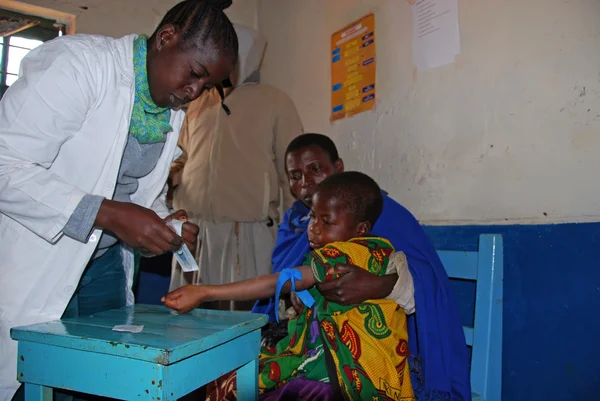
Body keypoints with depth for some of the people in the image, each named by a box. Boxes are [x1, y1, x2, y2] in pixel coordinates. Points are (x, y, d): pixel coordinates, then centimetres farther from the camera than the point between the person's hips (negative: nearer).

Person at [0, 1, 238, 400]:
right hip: (34, 259, -6)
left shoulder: (174, 112, 5)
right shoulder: (75, 62, -18)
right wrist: (107, 214, -30)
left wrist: (163, 224, -6)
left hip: (104, 260, 6)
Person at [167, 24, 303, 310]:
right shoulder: (198, 103, 17)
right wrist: (171, 172, 5)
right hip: (193, 231, 5)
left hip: (248, 232, -4)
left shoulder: (275, 102, 4)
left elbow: (292, 172, 2)